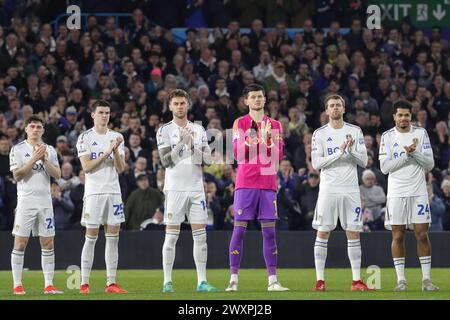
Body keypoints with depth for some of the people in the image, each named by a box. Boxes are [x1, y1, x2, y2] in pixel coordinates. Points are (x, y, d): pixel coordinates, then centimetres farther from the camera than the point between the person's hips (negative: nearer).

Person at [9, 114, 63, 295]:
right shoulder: (18, 149, 0)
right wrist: (34, 159, -16)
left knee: (48, 242, 2)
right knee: (20, 242, -5)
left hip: (45, 200, 4)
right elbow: (17, 175, -10)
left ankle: (49, 285, 5)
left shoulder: (50, 150, 12)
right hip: (26, 200, -4)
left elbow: (57, 175, 4)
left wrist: (45, 160, -10)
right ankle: (17, 285, 0)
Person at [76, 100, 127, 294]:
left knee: (113, 237, 2)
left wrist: (116, 150, -11)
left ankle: (111, 282, 4)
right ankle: (84, 283, -1)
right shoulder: (85, 138, 0)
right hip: (94, 192, -4)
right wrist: (107, 152, -15)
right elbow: (86, 167, -10)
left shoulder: (117, 137, 11)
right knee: (91, 237, -4)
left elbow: (120, 168, 5)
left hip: (113, 191, 4)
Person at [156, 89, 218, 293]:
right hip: (175, 189, -4)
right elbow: (166, 161, -10)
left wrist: (193, 146, -10)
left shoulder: (199, 130, 11)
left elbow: (207, 160, 5)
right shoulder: (165, 131, 0)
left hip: (196, 189, 4)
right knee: (171, 236, -3)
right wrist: (181, 143, -16)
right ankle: (167, 282, 1)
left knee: (200, 235, 1)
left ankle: (202, 281, 4)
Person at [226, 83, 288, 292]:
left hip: (268, 183, 2)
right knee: (239, 229, -5)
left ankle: (272, 280, 1)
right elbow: (237, 153, -3)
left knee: (269, 231, 1)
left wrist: (268, 139, -10)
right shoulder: (240, 123, 6)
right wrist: (249, 140, -19)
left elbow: (278, 156, 6)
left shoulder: (274, 125, 12)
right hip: (245, 183, -2)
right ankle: (233, 279, -3)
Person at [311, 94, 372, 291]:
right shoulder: (320, 134, 2)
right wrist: (339, 152, -15)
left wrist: (352, 150, -13)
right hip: (328, 190, -2)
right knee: (323, 233, -3)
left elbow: (363, 162, 5)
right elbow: (316, 164, -7)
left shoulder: (355, 132, 8)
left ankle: (356, 280, 6)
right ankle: (320, 280, 1)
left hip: (350, 190, 2)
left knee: (353, 233, 2)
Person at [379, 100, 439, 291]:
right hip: (396, 194, 0)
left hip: (418, 192, 0)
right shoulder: (387, 137, 2)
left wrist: (415, 153, -14)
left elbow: (430, 164, 2)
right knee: (398, 236, -1)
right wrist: (406, 155, -14)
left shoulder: (421, 133, 5)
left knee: (422, 235, -2)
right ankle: (401, 280, 4)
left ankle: (426, 279, 3)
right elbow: (384, 167, -6)